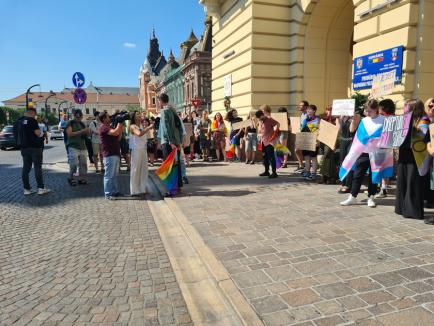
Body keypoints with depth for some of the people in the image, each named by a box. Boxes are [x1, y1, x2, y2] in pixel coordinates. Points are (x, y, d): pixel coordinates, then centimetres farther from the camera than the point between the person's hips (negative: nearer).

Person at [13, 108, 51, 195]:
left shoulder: (18, 121, 12)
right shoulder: (32, 120, -11)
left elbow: (15, 134, 17)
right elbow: (38, 133, -16)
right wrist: (42, 133, 4)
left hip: (24, 148, 7)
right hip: (34, 147, -7)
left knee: (26, 168, 9)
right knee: (37, 167, -3)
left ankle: (27, 189, 12)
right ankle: (41, 188, -2)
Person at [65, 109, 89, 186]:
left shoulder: (82, 124, 17)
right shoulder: (70, 123, 0)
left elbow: (86, 135, 21)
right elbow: (70, 134, -11)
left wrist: (87, 132, -3)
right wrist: (81, 131, -18)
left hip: (82, 147, 6)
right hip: (73, 147, -6)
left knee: (83, 164, 2)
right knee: (74, 164, -11)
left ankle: (81, 179, 12)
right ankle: (70, 178, 7)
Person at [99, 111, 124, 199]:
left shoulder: (109, 127, 20)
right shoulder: (103, 127, -10)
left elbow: (118, 138, 19)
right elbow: (115, 132, -24)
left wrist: (121, 128, 7)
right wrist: (120, 123, -11)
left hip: (115, 154, 10)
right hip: (109, 155, -10)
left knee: (115, 175, 14)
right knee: (109, 175, -5)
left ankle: (115, 191, 21)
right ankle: (108, 193, 1)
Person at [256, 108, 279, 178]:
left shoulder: (269, 120, -11)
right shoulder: (261, 121, 14)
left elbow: (278, 124, -16)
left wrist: (274, 134, -16)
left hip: (269, 141, -9)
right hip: (264, 141, 9)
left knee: (271, 157, -7)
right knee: (265, 157, 13)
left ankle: (274, 173, -3)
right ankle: (266, 171, 22)